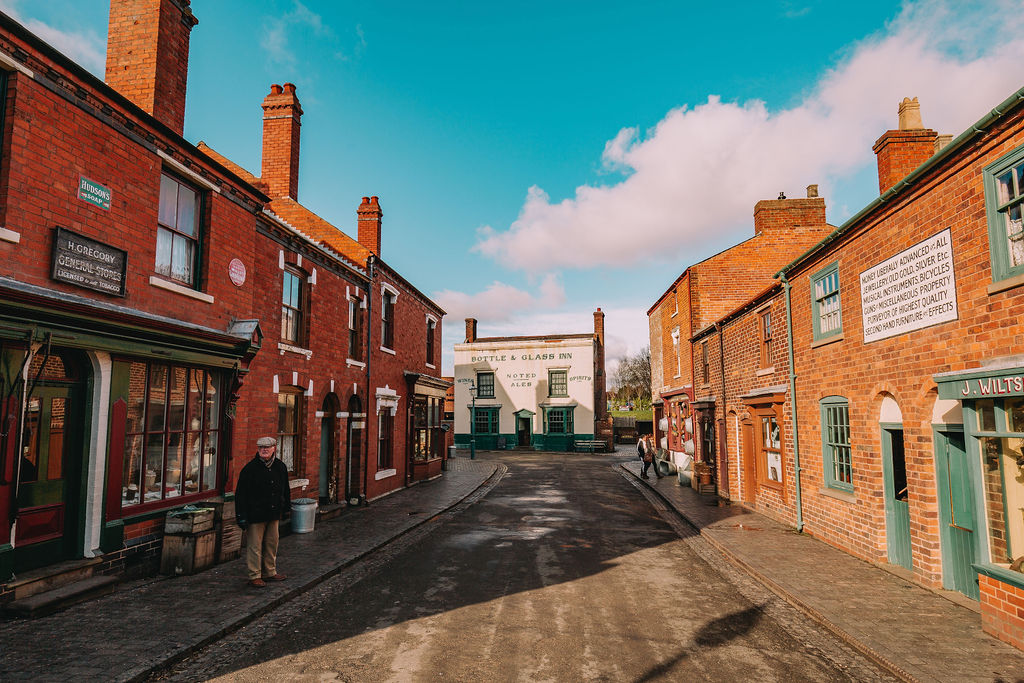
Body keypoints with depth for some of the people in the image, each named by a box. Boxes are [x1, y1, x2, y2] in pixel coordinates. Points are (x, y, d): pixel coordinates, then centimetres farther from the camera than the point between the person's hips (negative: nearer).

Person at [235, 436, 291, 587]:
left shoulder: (280, 467, 5)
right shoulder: (250, 468, -10)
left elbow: (285, 490, 18)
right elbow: (240, 494, -9)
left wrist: (286, 508, 19)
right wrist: (241, 516, -12)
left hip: (274, 514, 5)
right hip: (255, 515, -5)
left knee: (272, 544, 14)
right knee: (255, 546, 2)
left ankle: (270, 572, 27)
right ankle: (254, 576, 14)